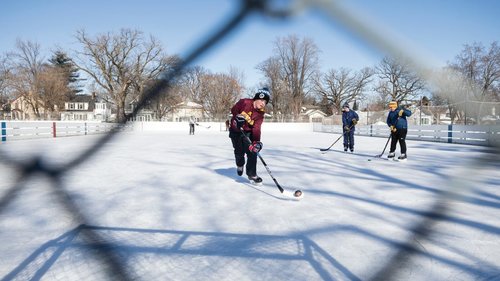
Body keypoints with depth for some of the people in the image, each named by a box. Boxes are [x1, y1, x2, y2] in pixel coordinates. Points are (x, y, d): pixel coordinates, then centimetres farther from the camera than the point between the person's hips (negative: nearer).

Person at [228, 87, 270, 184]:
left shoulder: (260, 113, -12)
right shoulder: (244, 102, -21)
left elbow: (256, 128, -22)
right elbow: (233, 110, -6)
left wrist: (256, 141, -36)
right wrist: (238, 117, -25)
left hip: (248, 132, 2)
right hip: (236, 131, -2)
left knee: (253, 151, -11)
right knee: (239, 152, 0)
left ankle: (251, 174, 3)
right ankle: (240, 165, 36)